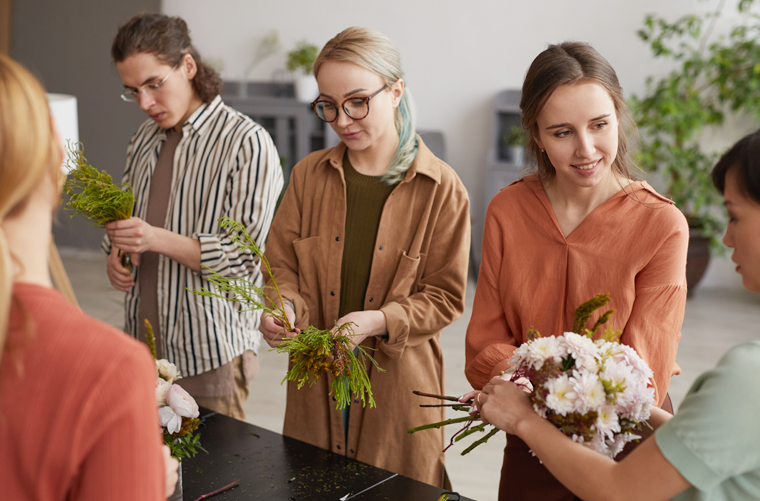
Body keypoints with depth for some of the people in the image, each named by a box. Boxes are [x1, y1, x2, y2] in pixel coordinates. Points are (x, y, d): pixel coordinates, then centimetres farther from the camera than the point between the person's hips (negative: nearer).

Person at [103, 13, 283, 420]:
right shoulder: (145, 139, 11)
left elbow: (248, 256, -16)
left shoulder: (247, 143, -12)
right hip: (143, 340, 6)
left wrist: (160, 240, -24)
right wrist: (116, 252, 1)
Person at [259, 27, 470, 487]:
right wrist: (282, 307, -15)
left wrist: (377, 321, -21)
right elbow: (282, 265, 7)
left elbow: (445, 297, -7)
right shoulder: (309, 175, 3)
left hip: (397, 385, -3)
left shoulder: (441, 189, -9)